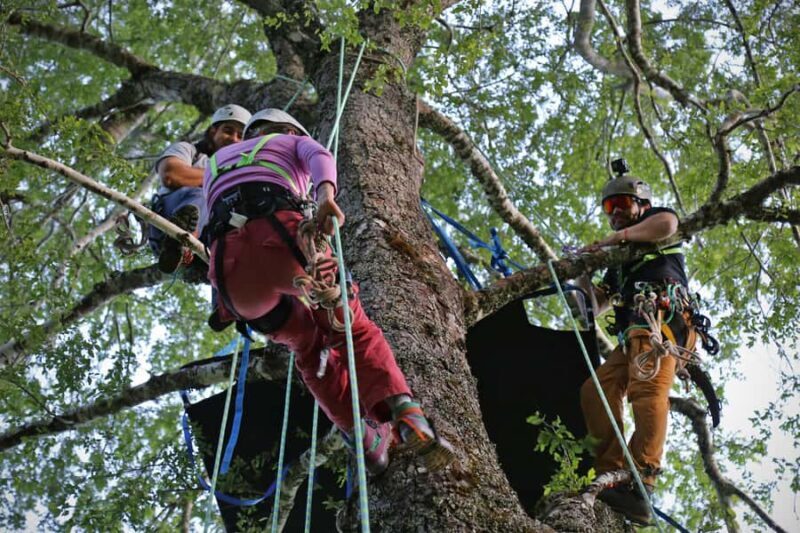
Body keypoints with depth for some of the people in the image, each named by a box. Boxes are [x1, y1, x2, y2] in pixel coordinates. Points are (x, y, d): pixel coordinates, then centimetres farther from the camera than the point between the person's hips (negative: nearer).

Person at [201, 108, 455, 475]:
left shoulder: (215, 164, 44)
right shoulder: (294, 142, 32)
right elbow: (320, 156, 6)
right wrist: (326, 193, -15)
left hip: (228, 262, 3)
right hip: (282, 234, -3)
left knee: (308, 345, 23)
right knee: (355, 332, 10)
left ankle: (366, 442, 15)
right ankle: (407, 417, -13)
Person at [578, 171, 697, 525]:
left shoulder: (651, 222, 19)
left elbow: (668, 222, -8)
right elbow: (595, 307, 36)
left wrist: (613, 238, -4)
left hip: (660, 314, -9)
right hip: (633, 336, 9)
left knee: (648, 390, -28)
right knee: (596, 389, -8)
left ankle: (639, 484, -46)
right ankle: (611, 475, -22)